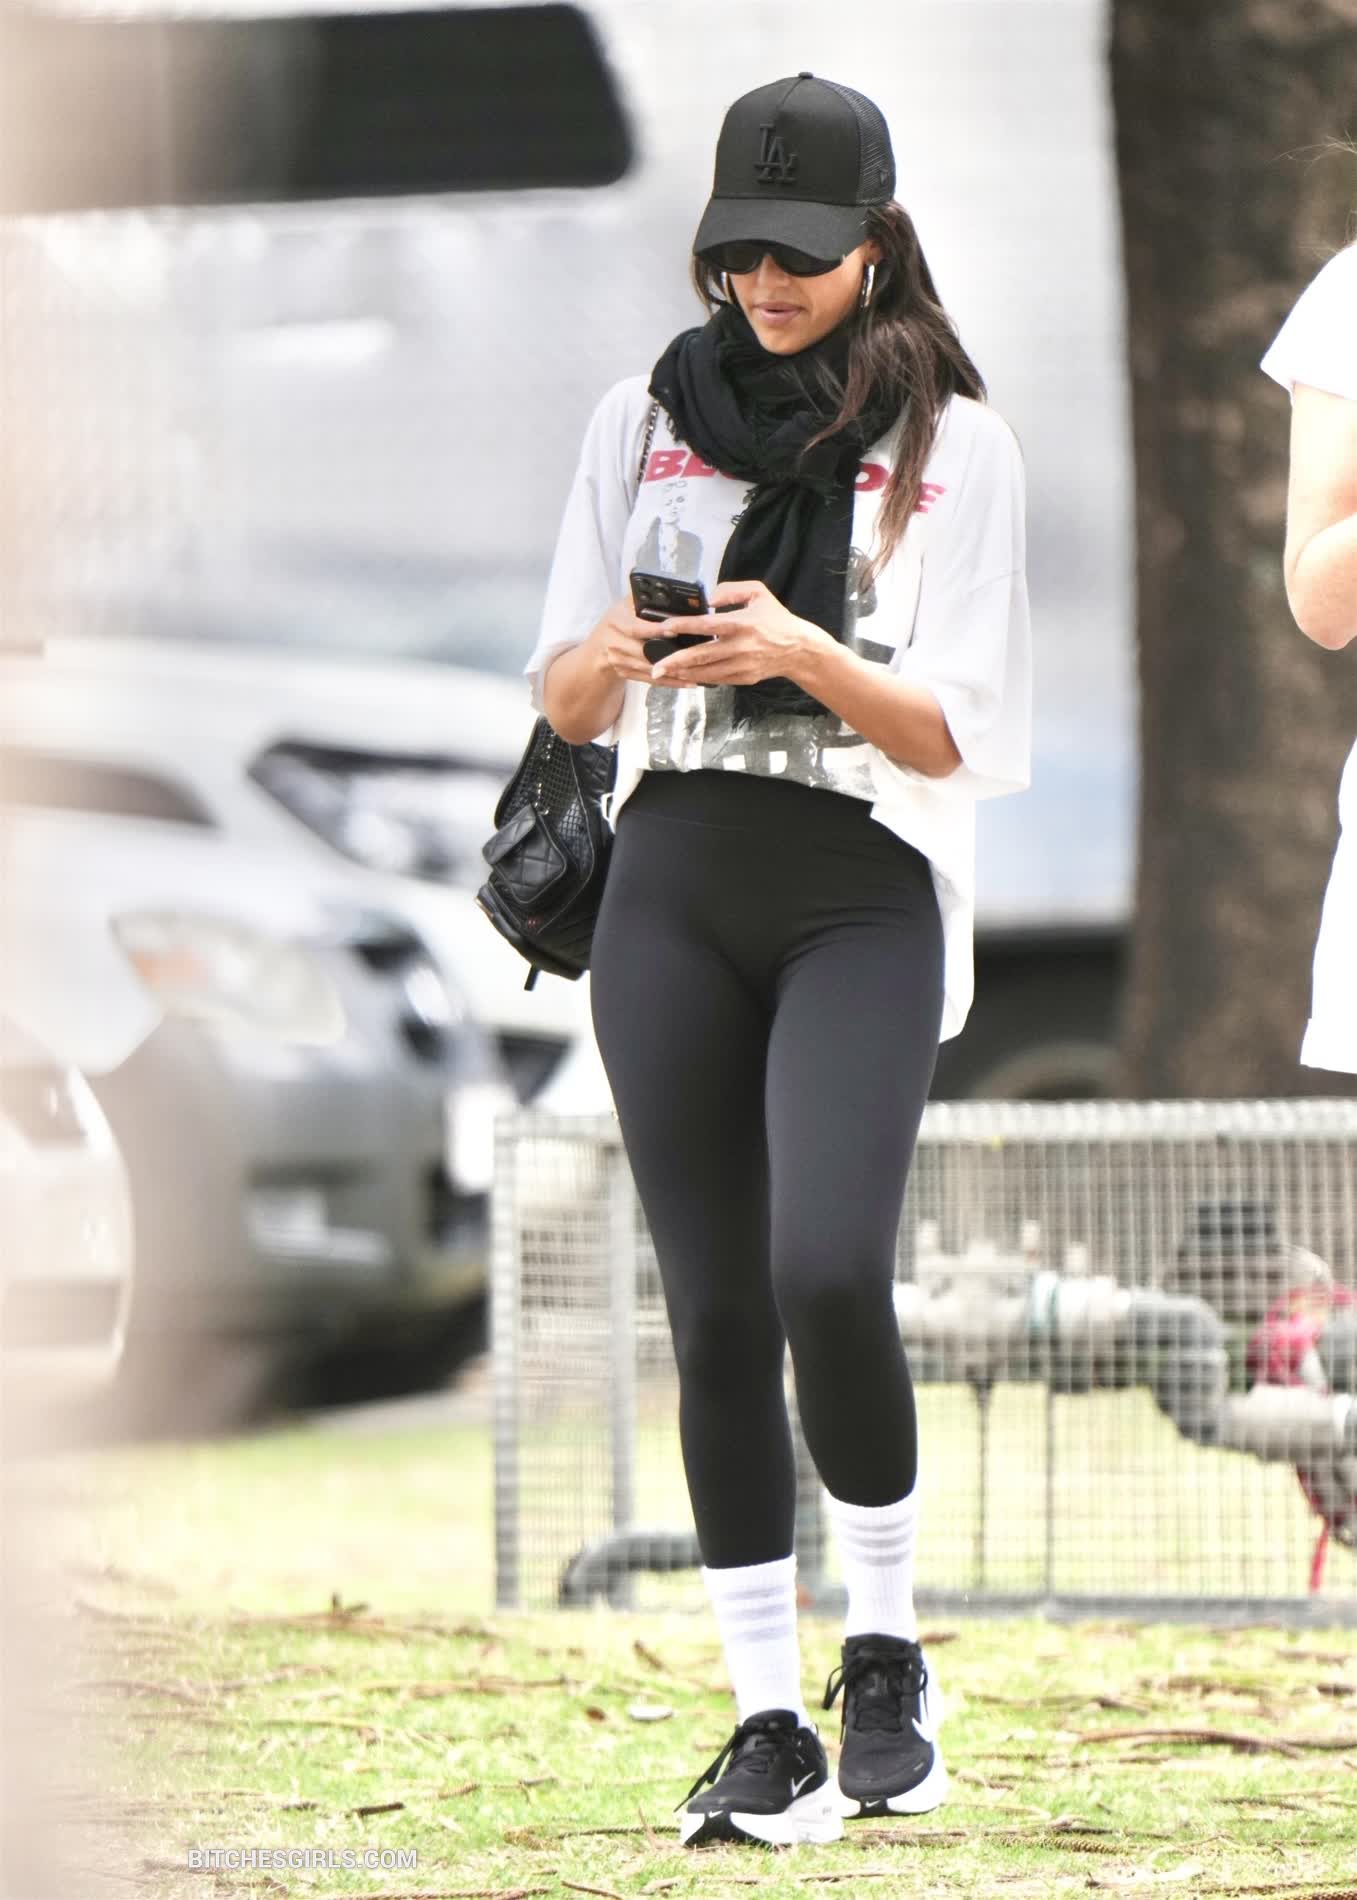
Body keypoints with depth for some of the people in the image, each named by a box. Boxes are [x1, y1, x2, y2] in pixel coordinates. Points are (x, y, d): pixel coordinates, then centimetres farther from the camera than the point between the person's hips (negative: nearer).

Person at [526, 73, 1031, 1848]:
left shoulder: (953, 442, 1)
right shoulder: (646, 418, 10)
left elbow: (970, 736, -4)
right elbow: (561, 701, 11)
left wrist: (807, 655, -20)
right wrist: (603, 659, -12)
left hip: (868, 896, -3)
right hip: (672, 891, 3)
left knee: (829, 1275, -20)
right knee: (716, 1311, 0)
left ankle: (887, 1643, 2)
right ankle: (766, 1722, 5)